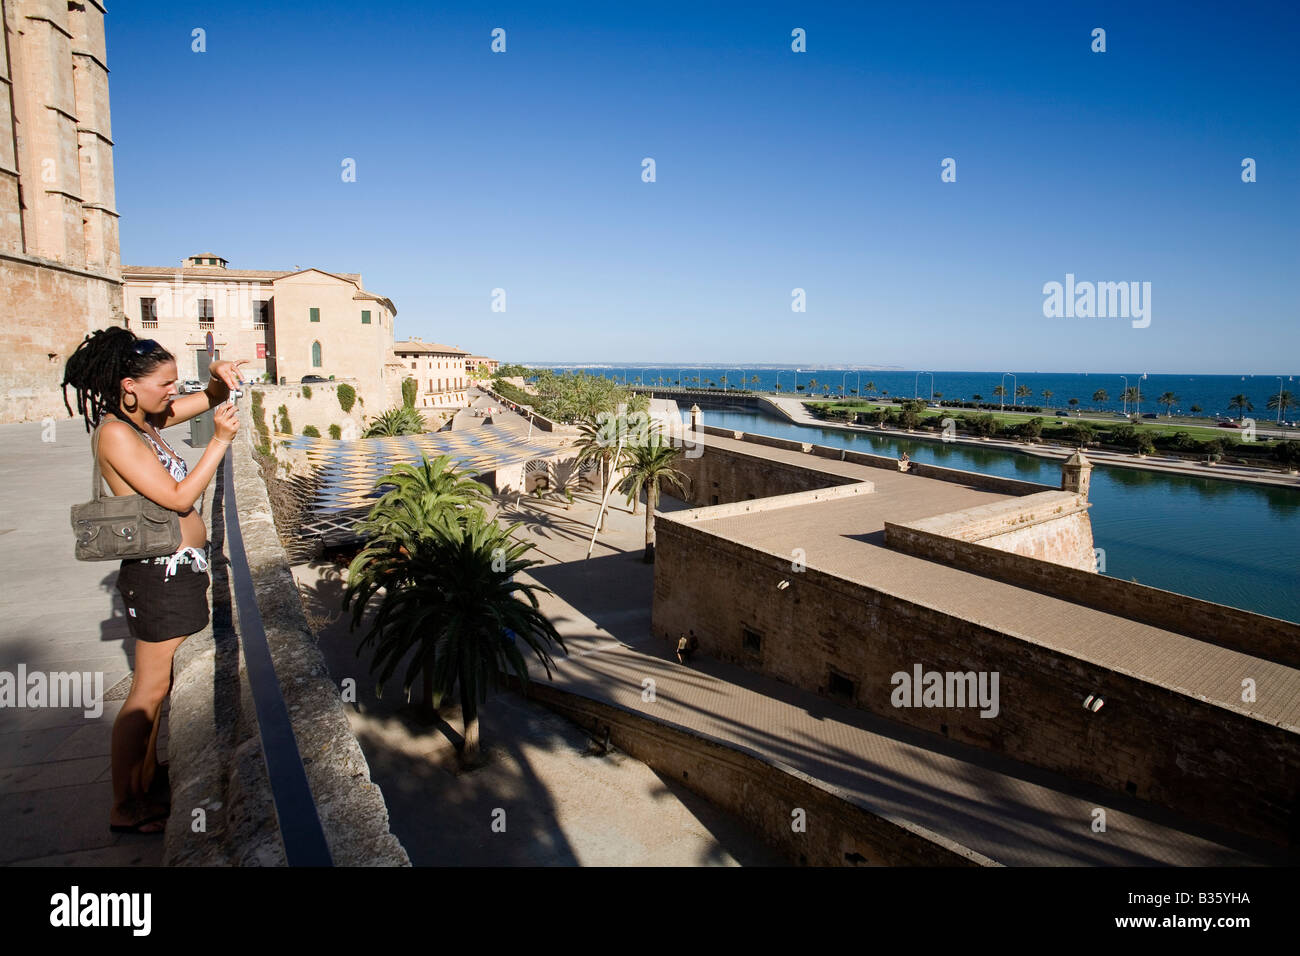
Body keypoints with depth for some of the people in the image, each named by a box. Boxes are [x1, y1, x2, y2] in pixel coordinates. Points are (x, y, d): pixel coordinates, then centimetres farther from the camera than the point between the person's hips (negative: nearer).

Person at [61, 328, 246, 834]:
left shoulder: (145, 419, 8)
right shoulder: (116, 433, -18)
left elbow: (209, 399, 20)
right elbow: (179, 497, -22)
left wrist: (219, 379, -3)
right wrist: (220, 440, -21)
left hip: (180, 569, 9)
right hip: (160, 573, -9)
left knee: (166, 683, 19)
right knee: (148, 692, 1)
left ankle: (148, 778, 35)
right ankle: (124, 807, 14)